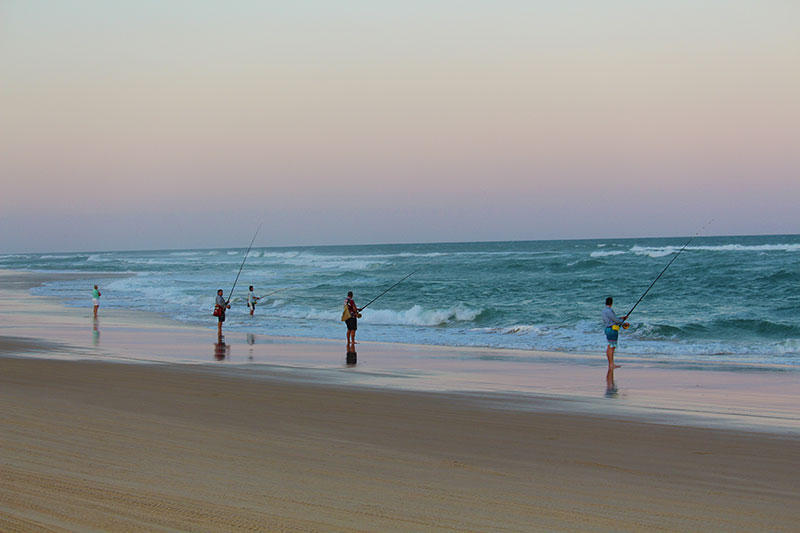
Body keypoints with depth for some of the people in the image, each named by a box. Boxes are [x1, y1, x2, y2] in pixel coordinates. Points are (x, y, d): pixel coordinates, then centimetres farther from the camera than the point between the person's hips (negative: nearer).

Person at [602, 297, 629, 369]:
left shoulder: (604, 311, 15)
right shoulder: (609, 311, -16)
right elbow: (616, 320, -14)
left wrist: (621, 318, 23)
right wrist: (624, 323, 1)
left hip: (608, 329, 10)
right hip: (612, 330, -10)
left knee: (609, 347, 10)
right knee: (612, 347, -10)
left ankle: (610, 364, 11)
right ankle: (612, 364, -12)